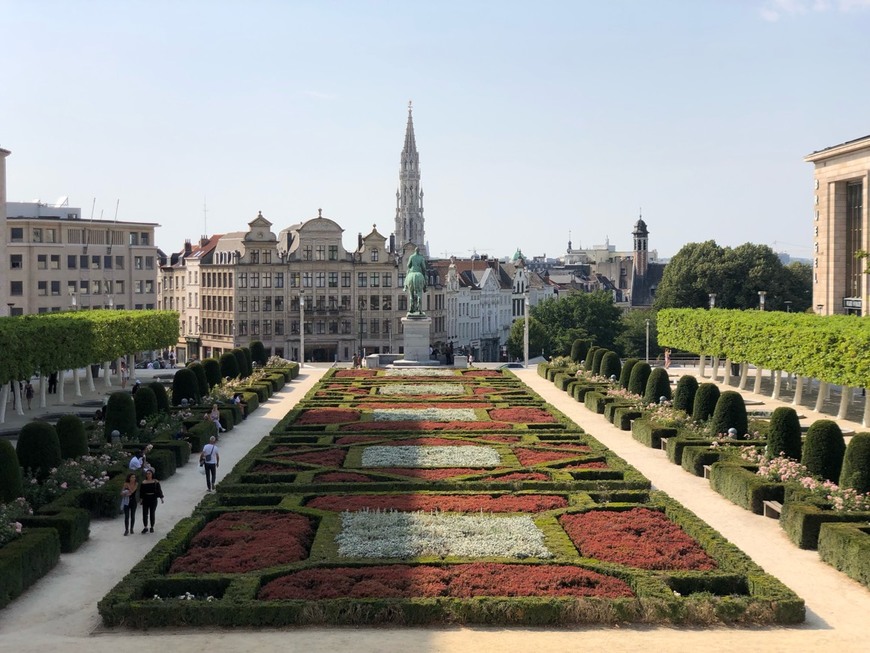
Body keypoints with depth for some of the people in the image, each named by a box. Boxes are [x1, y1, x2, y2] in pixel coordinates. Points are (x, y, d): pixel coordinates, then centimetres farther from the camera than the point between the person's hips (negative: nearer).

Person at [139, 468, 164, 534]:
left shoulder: (156, 482, 0)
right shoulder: (143, 483, 3)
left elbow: (159, 490, 0)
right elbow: (141, 491, 4)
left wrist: (161, 498, -7)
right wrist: (140, 499, -3)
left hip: (153, 499, -1)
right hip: (145, 499, 1)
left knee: (152, 514, 4)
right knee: (144, 514, -2)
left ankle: (152, 527, 14)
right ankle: (145, 527, 7)